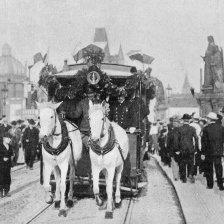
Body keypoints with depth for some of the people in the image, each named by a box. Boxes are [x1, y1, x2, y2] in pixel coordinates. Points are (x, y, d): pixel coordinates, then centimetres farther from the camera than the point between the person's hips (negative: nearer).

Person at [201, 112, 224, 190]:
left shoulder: (206, 129, -11)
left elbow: (204, 142, -9)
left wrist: (203, 153, -4)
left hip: (209, 152, -3)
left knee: (208, 169, 10)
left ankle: (210, 184, 13)